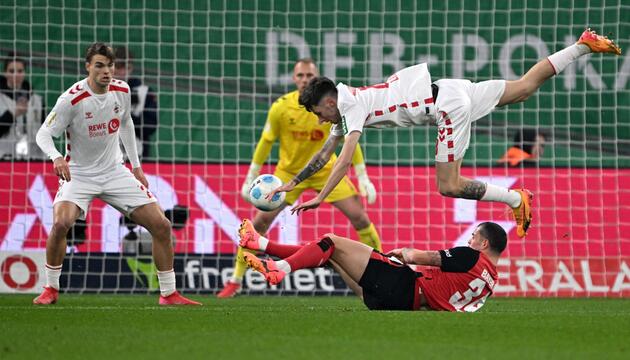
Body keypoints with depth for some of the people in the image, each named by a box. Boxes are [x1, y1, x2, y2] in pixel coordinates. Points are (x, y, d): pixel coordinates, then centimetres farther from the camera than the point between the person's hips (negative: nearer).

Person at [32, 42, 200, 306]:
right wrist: (56, 157, -38)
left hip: (115, 172, 5)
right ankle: (50, 290, -10)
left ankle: (169, 294, 10)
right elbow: (44, 134, -17)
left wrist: (136, 165, 16)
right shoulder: (72, 99, -19)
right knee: (61, 223, -31)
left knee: (161, 225, -4)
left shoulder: (122, 90, -3)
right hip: (79, 174, -5)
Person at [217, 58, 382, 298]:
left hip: (326, 170, 0)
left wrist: (363, 178, -6)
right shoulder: (280, 107, -16)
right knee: (261, 219, -10)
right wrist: (251, 179, -3)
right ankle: (235, 280, 1)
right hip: (289, 171, 0)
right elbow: (265, 143, -4)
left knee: (359, 216, -10)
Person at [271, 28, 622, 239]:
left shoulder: (353, 107, -14)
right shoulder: (347, 107, 11)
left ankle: (515, 199, -2)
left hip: (447, 105, -9)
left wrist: (320, 199, -25)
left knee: (449, 186, -9)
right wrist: (294, 182, 17)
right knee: (525, 86, 17)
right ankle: (584, 45, 20)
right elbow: (325, 152, 20)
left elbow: (344, 160, -24)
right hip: (450, 91, 9)